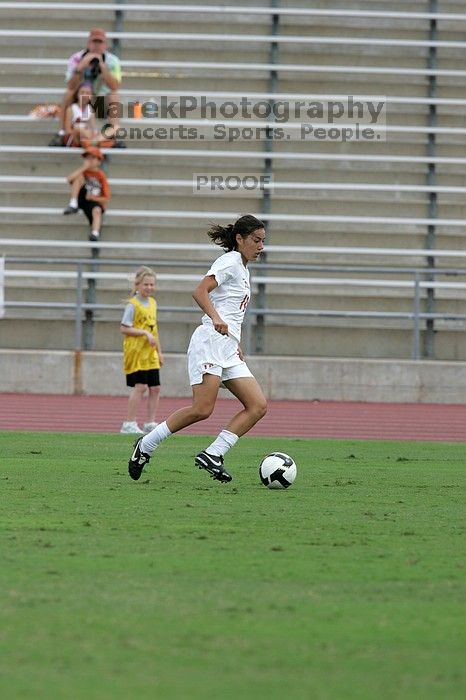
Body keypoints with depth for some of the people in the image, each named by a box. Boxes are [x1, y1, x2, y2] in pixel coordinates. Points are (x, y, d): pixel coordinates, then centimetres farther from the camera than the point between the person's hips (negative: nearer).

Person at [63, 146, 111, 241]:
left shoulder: (101, 176, 0)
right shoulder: (84, 172, 5)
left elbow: (106, 198, -2)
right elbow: (70, 179, -17)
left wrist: (93, 197, -19)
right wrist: (84, 168, -18)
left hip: (94, 201, -2)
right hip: (81, 197, 2)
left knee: (97, 210, -38)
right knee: (79, 176, -17)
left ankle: (95, 234, -56)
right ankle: (73, 205, -23)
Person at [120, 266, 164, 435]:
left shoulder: (153, 303, 12)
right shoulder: (133, 305, -11)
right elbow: (124, 328, -15)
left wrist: (159, 351, 20)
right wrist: (145, 333, -21)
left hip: (150, 354, 7)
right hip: (136, 352, -7)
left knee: (155, 388, 5)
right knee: (140, 386, -10)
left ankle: (151, 424, 12)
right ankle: (129, 424, -4)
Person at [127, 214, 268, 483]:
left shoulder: (243, 270, 23)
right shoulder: (229, 262, -4)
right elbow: (200, 291, -18)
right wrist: (216, 318, -33)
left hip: (229, 350, 9)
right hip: (210, 341, -9)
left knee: (258, 405, -5)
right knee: (202, 409, -19)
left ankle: (213, 454, -9)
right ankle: (146, 446, -4)